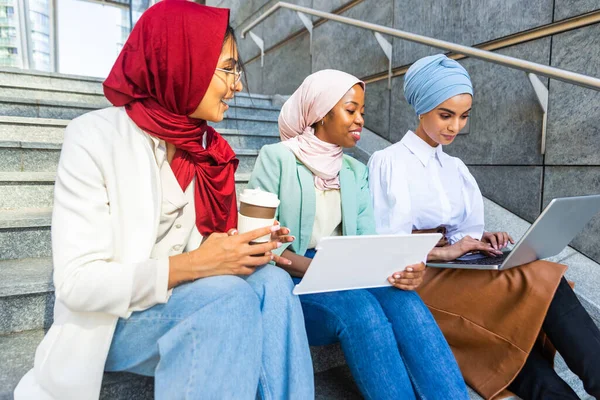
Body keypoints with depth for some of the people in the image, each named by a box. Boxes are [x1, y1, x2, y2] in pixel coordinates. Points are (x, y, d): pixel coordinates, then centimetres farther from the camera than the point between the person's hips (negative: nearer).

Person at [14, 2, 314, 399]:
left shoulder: (209, 149, 2)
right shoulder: (96, 136, -16)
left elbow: (204, 245, 7)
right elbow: (77, 282, -20)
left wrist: (245, 245, -13)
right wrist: (192, 265, -28)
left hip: (182, 298, 5)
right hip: (110, 321, -4)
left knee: (271, 281, -22)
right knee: (230, 295, -30)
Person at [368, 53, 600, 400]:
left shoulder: (456, 168, 19)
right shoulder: (388, 162, -2)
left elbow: (463, 233, 17)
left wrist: (482, 241, -6)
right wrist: (444, 251, -20)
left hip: (459, 273, 6)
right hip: (416, 279, -6)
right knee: (542, 283, -25)